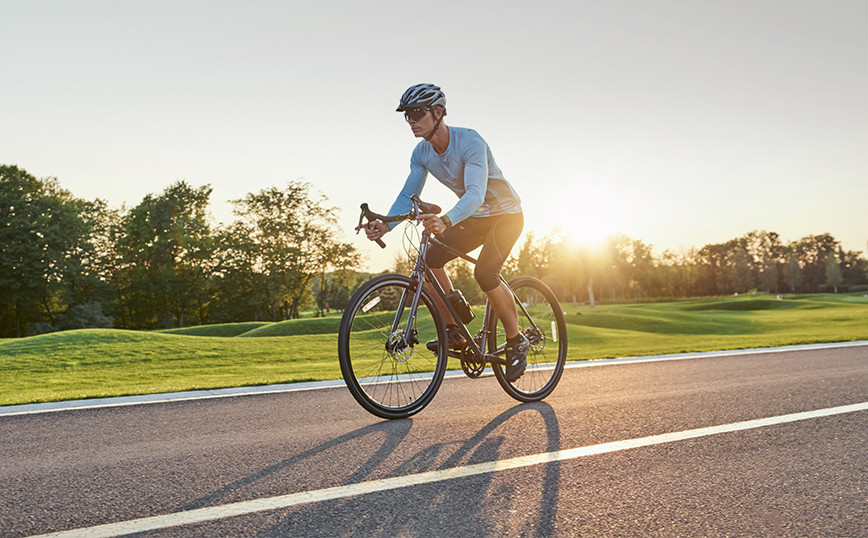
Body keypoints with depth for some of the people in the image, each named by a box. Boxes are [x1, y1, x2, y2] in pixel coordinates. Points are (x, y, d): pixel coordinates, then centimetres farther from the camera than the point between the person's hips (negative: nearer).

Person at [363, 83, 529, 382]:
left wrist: (446, 221, -61)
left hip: (506, 215, -6)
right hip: (474, 219, 6)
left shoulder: (470, 142, -29)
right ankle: (454, 331, -2)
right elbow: (408, 196, -8)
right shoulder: (422, 153, -7)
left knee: (484, 273, -26)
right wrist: (385, 225, -28)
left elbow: (476, 193, -42)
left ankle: (517, 341, -4)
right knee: (431, 258, -14)